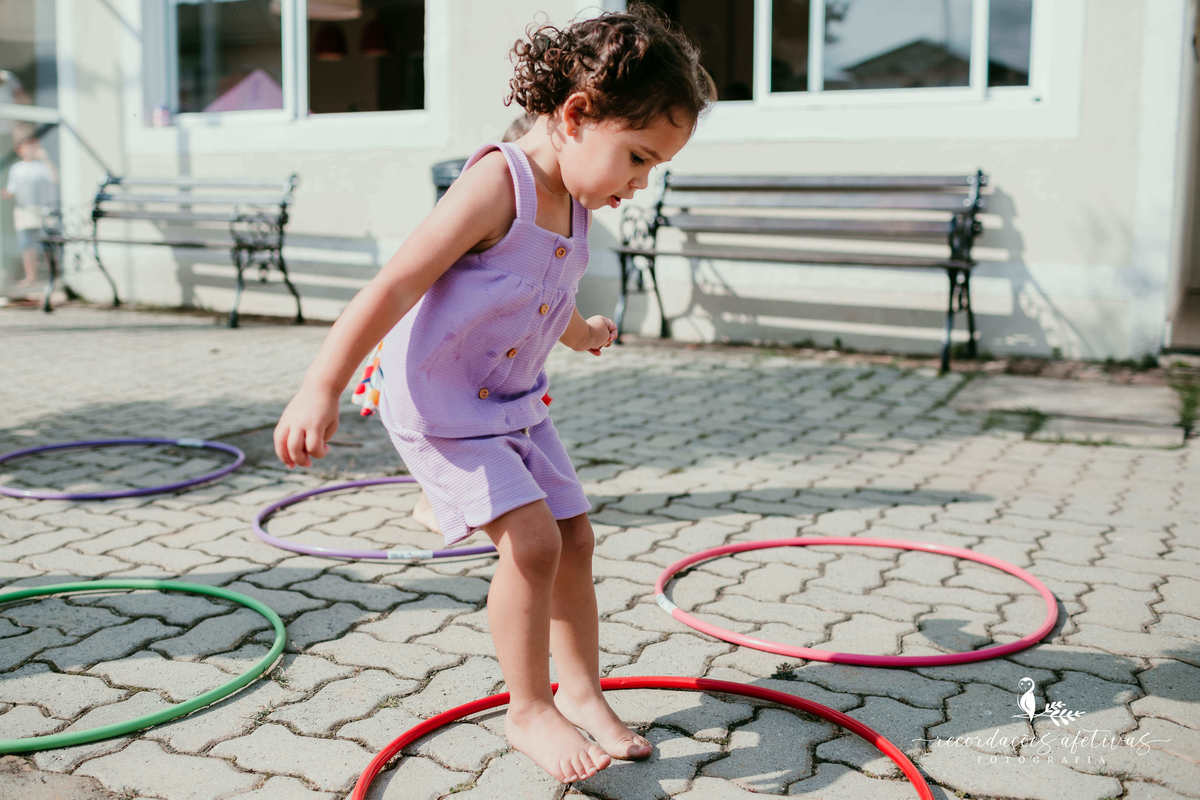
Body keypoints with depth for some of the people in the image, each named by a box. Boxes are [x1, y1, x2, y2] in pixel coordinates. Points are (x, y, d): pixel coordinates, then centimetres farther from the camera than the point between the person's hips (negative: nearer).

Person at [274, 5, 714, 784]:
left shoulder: (572, 201, 3)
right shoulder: (498, 185, -24)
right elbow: (395, 286, -27)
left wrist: (581, 333, 45)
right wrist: (322, 387, -31)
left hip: (513, 401, 9)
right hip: (439, 404, -9)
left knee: (574, 537, 9)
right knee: (531, 541, -17)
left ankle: (581, 689, 26)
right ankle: (528, 709, 2)